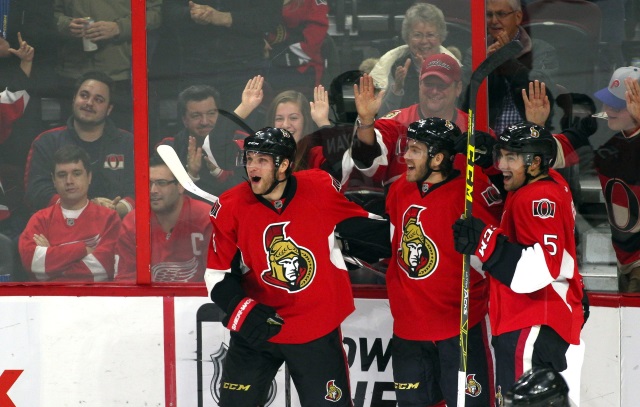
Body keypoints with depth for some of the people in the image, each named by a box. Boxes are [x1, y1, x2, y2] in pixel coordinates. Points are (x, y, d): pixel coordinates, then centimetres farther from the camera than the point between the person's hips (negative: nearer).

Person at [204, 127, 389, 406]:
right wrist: (243, 311, -20)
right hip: (257, 330, 1)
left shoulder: (320, 190, -12)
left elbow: (358, 224, 4)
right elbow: (217, 273, -6)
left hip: (317, 330, -1)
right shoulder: (231, 207, -10)